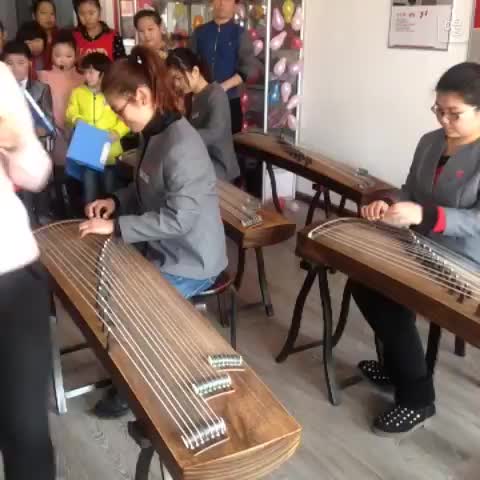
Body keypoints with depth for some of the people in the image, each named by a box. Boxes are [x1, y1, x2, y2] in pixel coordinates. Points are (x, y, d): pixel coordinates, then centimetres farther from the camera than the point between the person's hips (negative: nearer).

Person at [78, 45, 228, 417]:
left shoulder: (181, 145, -26)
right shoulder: (156, 134, 4)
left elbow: (179, 217, -31)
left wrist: (116, 227, -26)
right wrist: (116, 201, 0)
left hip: (190, 263, -9)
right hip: (165, 251, 9)